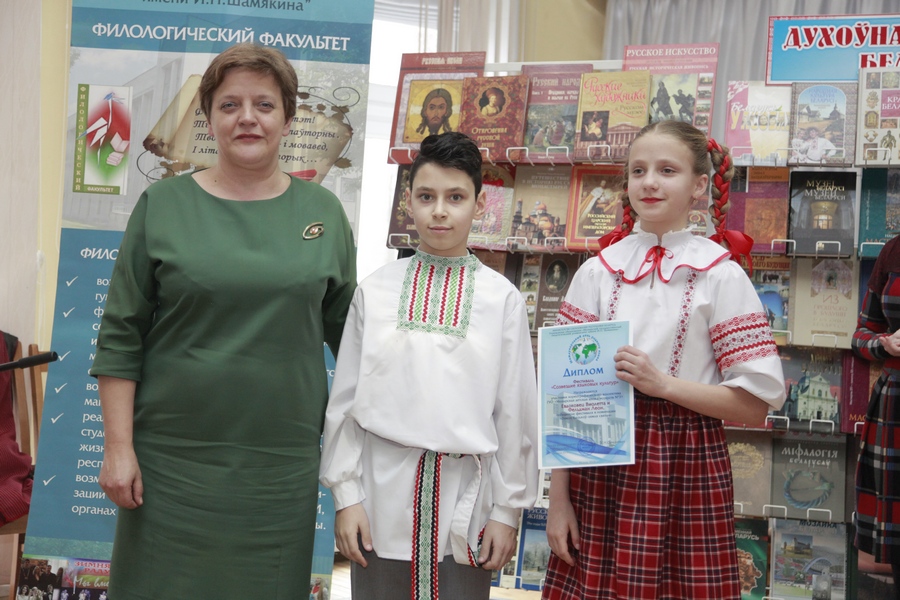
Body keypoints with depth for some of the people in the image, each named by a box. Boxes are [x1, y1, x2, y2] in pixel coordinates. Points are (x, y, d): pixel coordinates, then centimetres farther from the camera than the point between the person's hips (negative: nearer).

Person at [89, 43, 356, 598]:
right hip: (173, 460, -1)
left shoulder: (324, 213, 5)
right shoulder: (163, 205, 0)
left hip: (282, 464, 1)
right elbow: (121, 338, -1)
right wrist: (118, 446, -6)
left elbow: (350, 333, 11)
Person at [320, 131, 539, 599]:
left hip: (464, 493, -1)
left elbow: (515, 409, 1)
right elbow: (345, 399, 4)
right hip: (384, 493, 1)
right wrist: (346, 496, 2)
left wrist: (507, 510, 2)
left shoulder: (501, 298, -2)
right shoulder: (376, 291, 1)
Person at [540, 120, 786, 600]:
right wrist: (558, 497, -1)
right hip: (600, 468, 2)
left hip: (685, 470, -2)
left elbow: (756, 401, -5)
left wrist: (662, 383, -16)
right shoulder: (597, 272, 4)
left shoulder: (721, 276, -2)